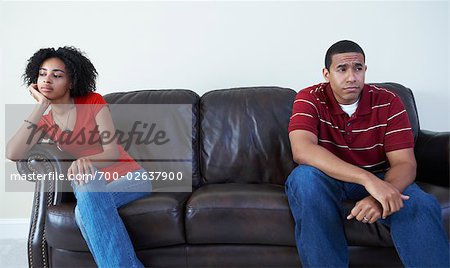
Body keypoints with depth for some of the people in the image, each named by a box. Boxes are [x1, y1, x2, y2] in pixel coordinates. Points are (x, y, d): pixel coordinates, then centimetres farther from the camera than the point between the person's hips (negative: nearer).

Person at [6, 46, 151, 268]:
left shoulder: (93, 102, -5)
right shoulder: (45, 122, 4)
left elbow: (113, 154, -12)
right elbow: (12, 154, -16)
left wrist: (84, 160, -34)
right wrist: (41, 105, -13)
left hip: (130, 178, -3)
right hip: (92, 188, 3)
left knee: (84, 213, -34)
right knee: (86, 213, -34)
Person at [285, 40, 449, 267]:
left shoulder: (388, 102, -6)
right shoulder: (310, 99, -12)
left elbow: (404, 163, -12)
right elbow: (302, 150, -30)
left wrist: (380, 196, -36)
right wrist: (368, 179, -40)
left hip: (379, 179, 1)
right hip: (328, 179, 0)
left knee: (423, 205, -29)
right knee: (304, 176, -34)